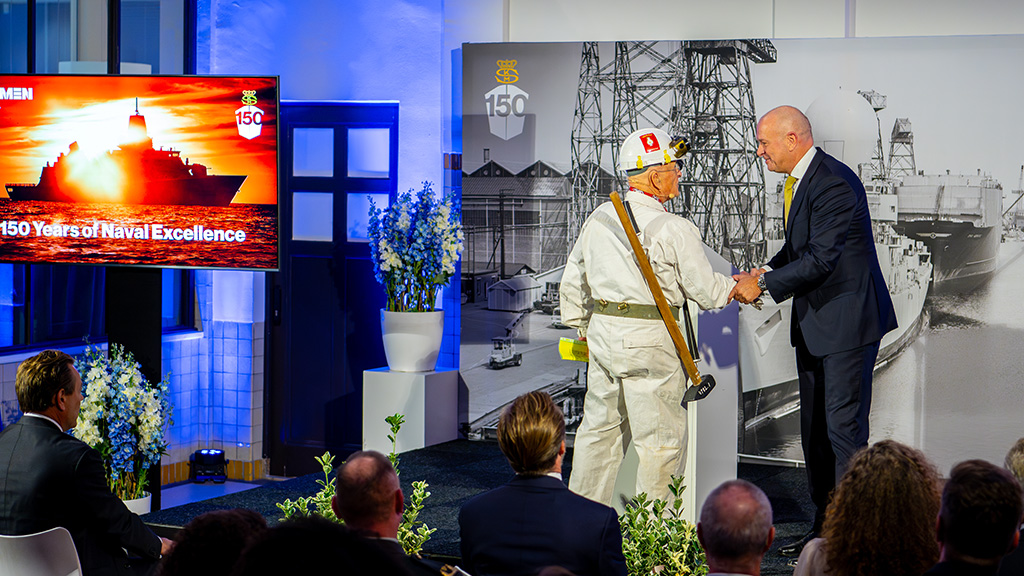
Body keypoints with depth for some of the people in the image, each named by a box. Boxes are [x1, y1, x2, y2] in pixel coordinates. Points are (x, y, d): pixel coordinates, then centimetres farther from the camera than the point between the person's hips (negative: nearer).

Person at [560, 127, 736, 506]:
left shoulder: (599, 218, 7)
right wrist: (738, 289, 12)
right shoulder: (674, 229, -14)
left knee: (600, 427, 17)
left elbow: (572, 281, 15)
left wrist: (581, 327, 28)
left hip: (602, 332, 7)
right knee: (660, 437, 3)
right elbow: (704, 290, -7)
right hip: (649, 339, -7)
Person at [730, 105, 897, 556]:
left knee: (844, 427, -8)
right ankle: (823, 526, 22)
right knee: (814, 429, 13)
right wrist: (765, 272, 4)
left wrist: (764, 285, -17)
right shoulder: (799, 180, 12)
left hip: (847, 321, -10)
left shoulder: (835, 184, -19)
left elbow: (821, 259, -23)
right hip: (814, 322, 10)